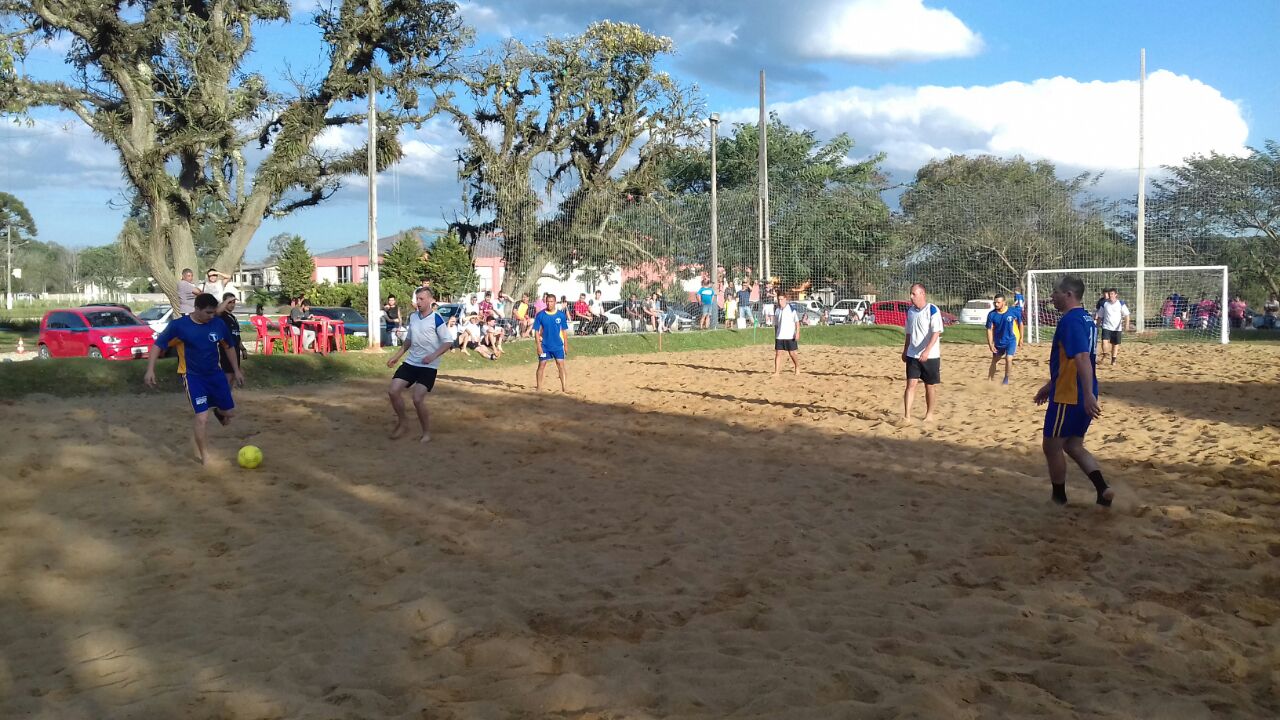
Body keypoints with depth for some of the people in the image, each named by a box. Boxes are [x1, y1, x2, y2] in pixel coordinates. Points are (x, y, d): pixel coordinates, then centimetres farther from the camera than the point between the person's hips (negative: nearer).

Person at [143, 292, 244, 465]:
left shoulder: (219, 324, -7)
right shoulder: (179, 325, -17)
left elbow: (228, 347, 9)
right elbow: (157, 345, -9)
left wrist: (236, 371, 10)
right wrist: (150, 369, -17)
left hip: (216, 373, 4)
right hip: (194, 377, -4)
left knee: (230, 412, 11)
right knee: (202, 417, -11)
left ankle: (218, 411, 51)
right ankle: (204, 456, 6)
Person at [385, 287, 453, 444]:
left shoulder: (436, 319, -12)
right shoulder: (412, 317, 7)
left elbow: (448, 341, -13)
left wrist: (433, 356, -25)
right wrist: (397, 356, 16)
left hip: (428, 367, -6)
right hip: (410, 362, 6)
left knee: (418, 399, -14)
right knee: (392, 391, -4)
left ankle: (427, 433, 6)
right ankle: (403, 424, 16)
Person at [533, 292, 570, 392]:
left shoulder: (561, 315, -2)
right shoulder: (540, 315, -5)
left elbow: (564, 331, 4)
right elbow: (536, 331, -3)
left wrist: (566, 345, 4)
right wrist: (538, 345, -9)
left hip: (558, 345, 0)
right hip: (544, 346, 0)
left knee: (561, 365, -2)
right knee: (541, 365, 5)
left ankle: (564, 387, 4)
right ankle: (538, 387, 15)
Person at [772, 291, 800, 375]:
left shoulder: (791, 309, -5)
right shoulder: (777, 310, 8)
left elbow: (797, 322, -6)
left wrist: (797, 333, -16)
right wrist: (775, 336, 15)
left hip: (790, 336, -3)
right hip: (779, 336, 3)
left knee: (792, 353, 4)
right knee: (778, 353, -3)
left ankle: (797, 368, 25)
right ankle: (776, 372, -3)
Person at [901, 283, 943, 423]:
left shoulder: (933, 310, -12)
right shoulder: (910, 311, 7)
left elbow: (936, 333, -18)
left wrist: (927, 351, -27)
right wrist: (905, 351, 17)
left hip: (930, 356, -4)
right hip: (912, 355, 4)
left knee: (930, 386, 7)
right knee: (911, 384, -5)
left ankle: (929, 414, 22)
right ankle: (907, 416, -9)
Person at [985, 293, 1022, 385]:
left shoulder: (1013, 311, -15)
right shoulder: (992, 314, -13)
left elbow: (1020, 324, 0)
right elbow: (989, 330, -8)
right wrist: (990, 344, -14)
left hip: (1011, 340, -2)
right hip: (998, 342, 2)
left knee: (1008, 359, -17)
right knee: (994, 361, 14)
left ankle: (1006, 379, 5)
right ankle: (990, 380, 29)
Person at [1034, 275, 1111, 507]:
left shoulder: (1070, 320, -18)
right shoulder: (1086, 318, 14)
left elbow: (1082, 359, -29)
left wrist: (1088, 395, -34)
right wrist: (1050, 386, 30)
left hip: (1068, 397, -9)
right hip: (1082, 396, 9)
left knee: (1052, 447, 6)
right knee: (1074, 446, 17)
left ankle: (1059, 499, 19)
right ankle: (1103, 490, 4)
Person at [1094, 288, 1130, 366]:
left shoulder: (1121, 304, -2)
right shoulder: (1104, 304, 3)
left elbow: (1126, 315, -4)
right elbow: (1100, 316, 11)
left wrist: (1126, 325, -18)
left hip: (1117, 328, 0)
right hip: (1106, 327, 0)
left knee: (1115, 344, 7)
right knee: (1104, 341, -19)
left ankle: (1113, 359, 21)